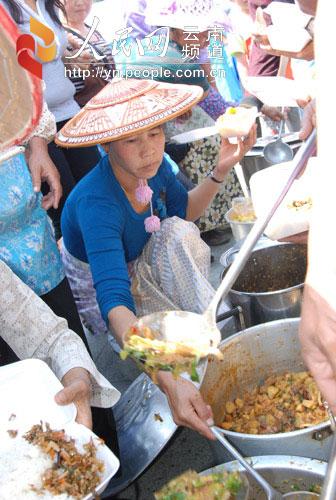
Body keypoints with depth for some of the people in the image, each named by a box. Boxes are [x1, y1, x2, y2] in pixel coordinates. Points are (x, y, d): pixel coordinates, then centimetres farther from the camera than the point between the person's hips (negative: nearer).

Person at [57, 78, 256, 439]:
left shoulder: (154, 165, -17)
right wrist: (169, 382, -61)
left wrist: (220, 171, -14)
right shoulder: (96, 203, -38)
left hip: (138, 268, 6)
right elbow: (114, 302, -49)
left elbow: (184, 211, 4)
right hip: (98, 291, -5)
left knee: (178, 231, -25)